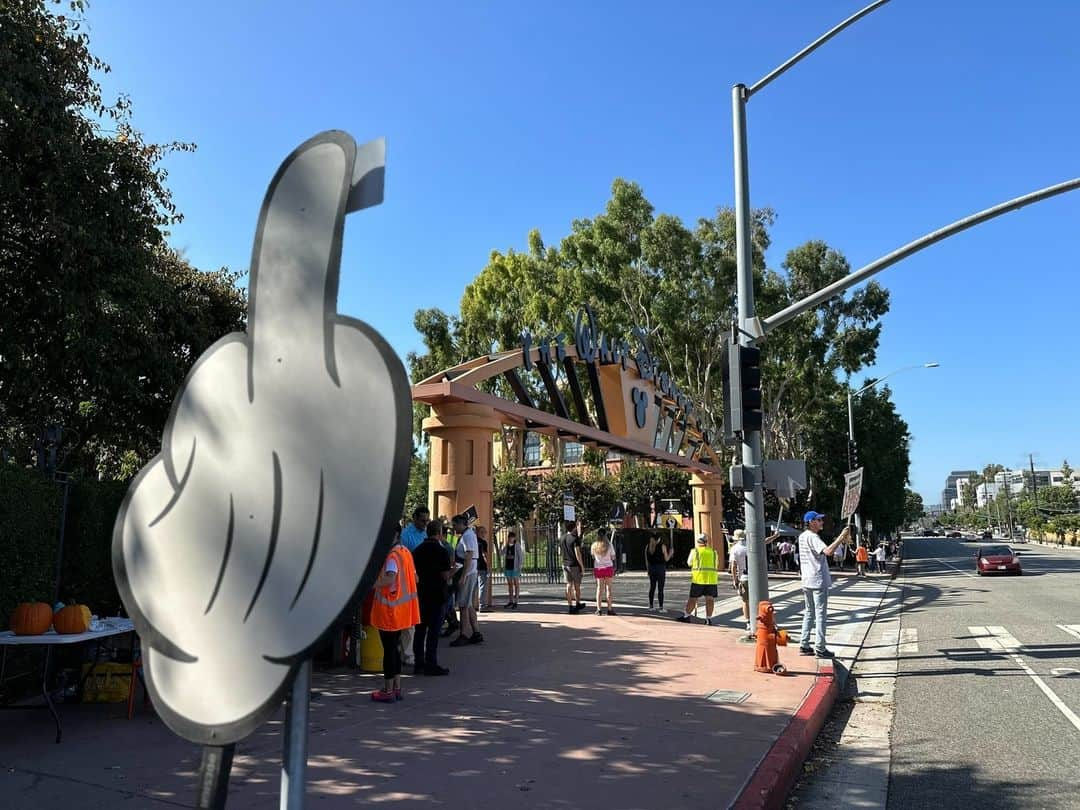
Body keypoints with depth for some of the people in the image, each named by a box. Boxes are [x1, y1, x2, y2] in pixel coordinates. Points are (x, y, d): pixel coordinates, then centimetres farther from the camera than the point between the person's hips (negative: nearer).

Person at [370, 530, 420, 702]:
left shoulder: (392, 556, -18)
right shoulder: (405, 553, 8)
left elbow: (389, 579, -32)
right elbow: (414, 578, 14)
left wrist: (371, 584, -22)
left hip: (389, 608, -9)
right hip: (401, 609, 9)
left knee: (389, 649, 0)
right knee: (395, 647, 17)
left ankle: (388, 691, 8)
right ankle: (397, 688, 22)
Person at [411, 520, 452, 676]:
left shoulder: (417, 550, 8)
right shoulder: (441, 551, -12)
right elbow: (445, 576, -13)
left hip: (420, 594, 6)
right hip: (436, 595, -6)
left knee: (420, 630, 12)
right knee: (434, 630, -2)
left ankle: (419, 664, 17)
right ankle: (431, 664, 0)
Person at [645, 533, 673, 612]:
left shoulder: (647, 547, 5)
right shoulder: (662, 546, -8)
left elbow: (646, 560, 8)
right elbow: (666, 559, -4)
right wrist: (670, 553, 14)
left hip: (651, 568, 5)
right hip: (661, 568, -5)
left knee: (652, 588, 13)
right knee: (660, 589, -1)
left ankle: (651, 606, 18)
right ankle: (661, 607, 0)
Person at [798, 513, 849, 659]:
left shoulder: (802, 536, 12)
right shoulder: (813, 537, -17)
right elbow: (828, 551, -32)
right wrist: (841, 537, -25)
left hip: (807, 581, 9)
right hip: (818, 581, -9)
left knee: (809, 613, 14)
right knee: (820, 614, -4)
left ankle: (804, 645, 15)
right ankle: (820, 649, -2)